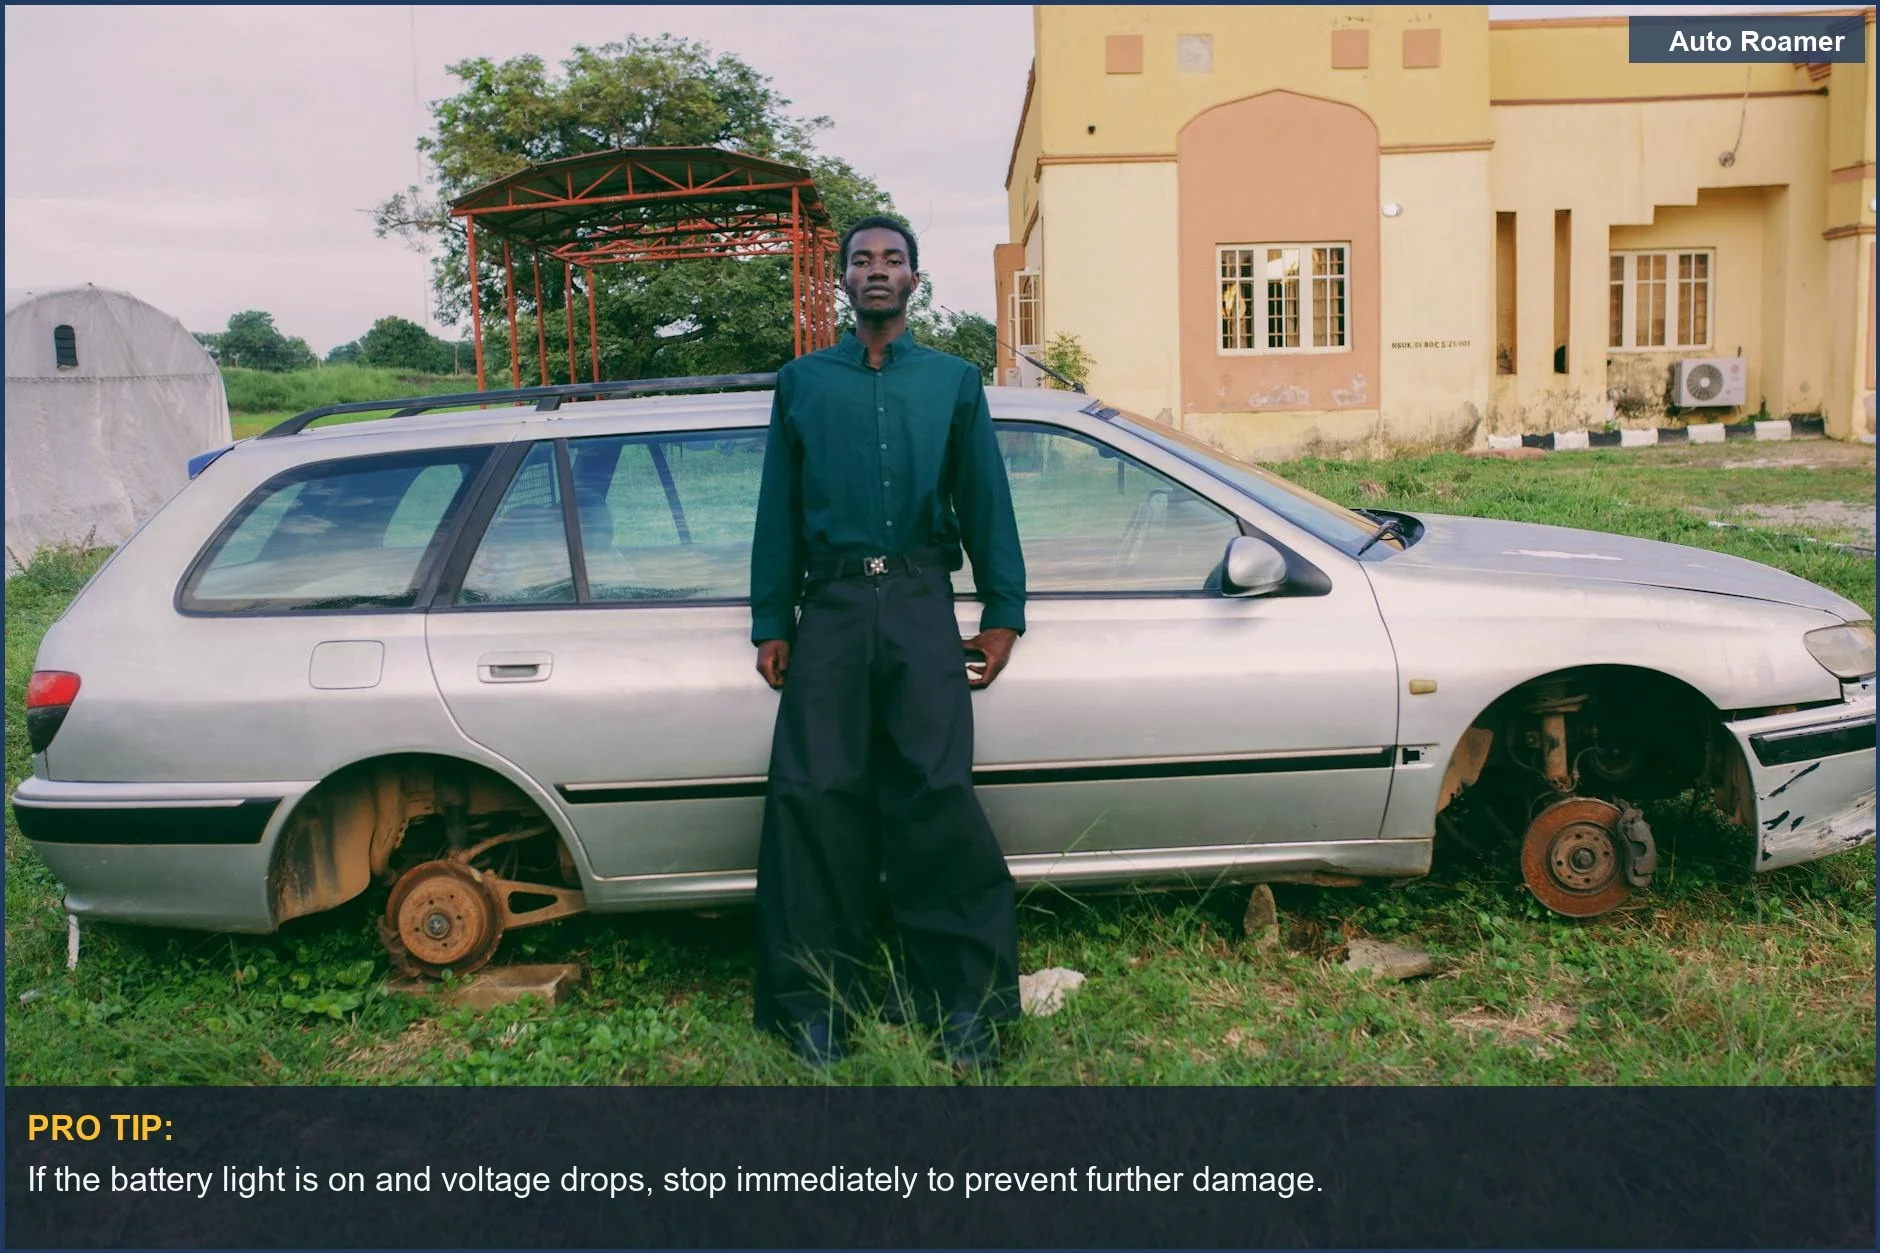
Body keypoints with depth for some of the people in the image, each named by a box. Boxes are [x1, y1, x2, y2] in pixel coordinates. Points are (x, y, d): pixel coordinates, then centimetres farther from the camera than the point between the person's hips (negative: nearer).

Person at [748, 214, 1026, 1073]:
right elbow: (778, 509, 12)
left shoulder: (954, 381, 14)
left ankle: (965, 1006, 1)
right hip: (831, 607, 1)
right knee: (814, 795, -3)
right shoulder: (803, 381, 15)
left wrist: (1002, 614, 3)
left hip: (922, 606, -1)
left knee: (938, 795, -6)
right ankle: (817, 1003, 7)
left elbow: (985, 501, 11)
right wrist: (771, 624, 6)